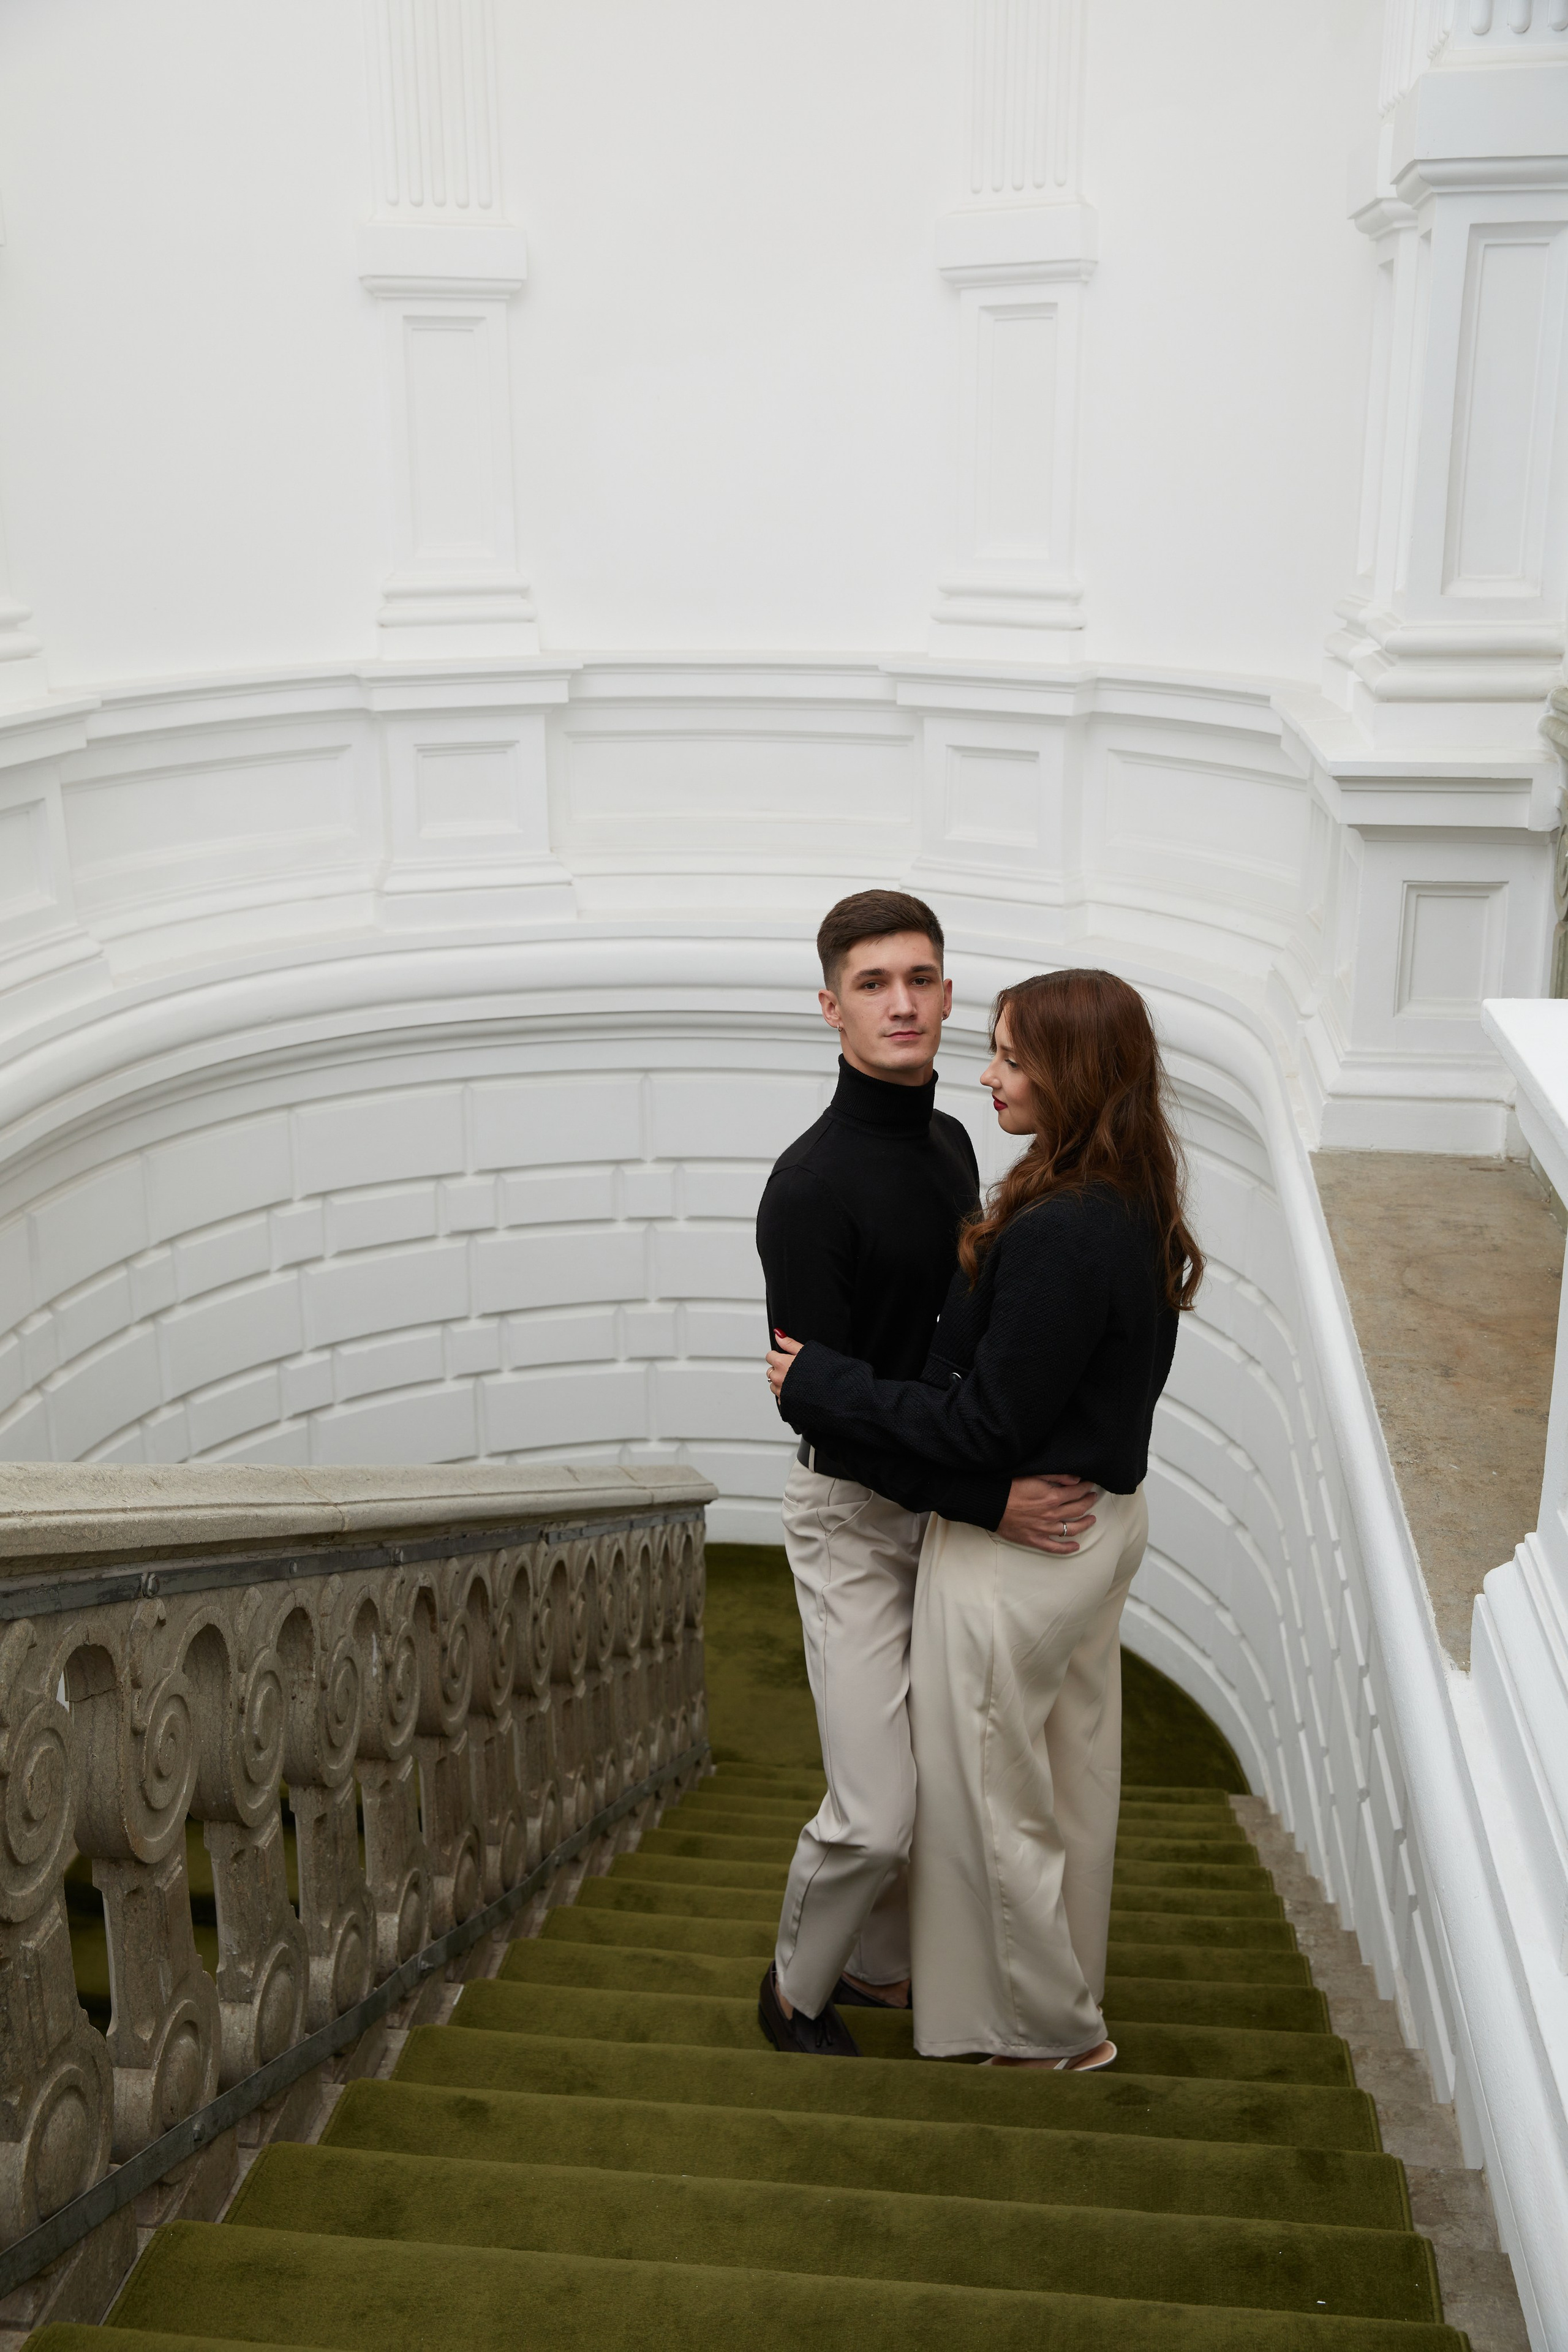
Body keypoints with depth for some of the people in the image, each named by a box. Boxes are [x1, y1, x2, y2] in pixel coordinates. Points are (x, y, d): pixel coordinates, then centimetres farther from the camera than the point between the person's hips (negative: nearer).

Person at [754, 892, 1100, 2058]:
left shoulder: (951, 1144, 6)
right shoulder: (812, 1185, -20)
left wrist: (1002, 1485, 13)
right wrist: (989, 1502, -24)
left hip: (952, 1502, 8)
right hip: (856, 1518, -7)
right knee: (877, 1812, -6)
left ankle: (877, 1963, 37)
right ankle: (795, 1990, 20)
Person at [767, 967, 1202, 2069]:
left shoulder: (1058, 1237, -29)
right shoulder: (1137, 1215, 1)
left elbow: (988, 1428, -26)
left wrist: (821, 1387, -18)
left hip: (1018, 1550, -9)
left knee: (991, 1794, 10)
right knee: (1070, 1779, 23)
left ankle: (1051, 2030, 27)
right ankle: (1065, 1991, 42)